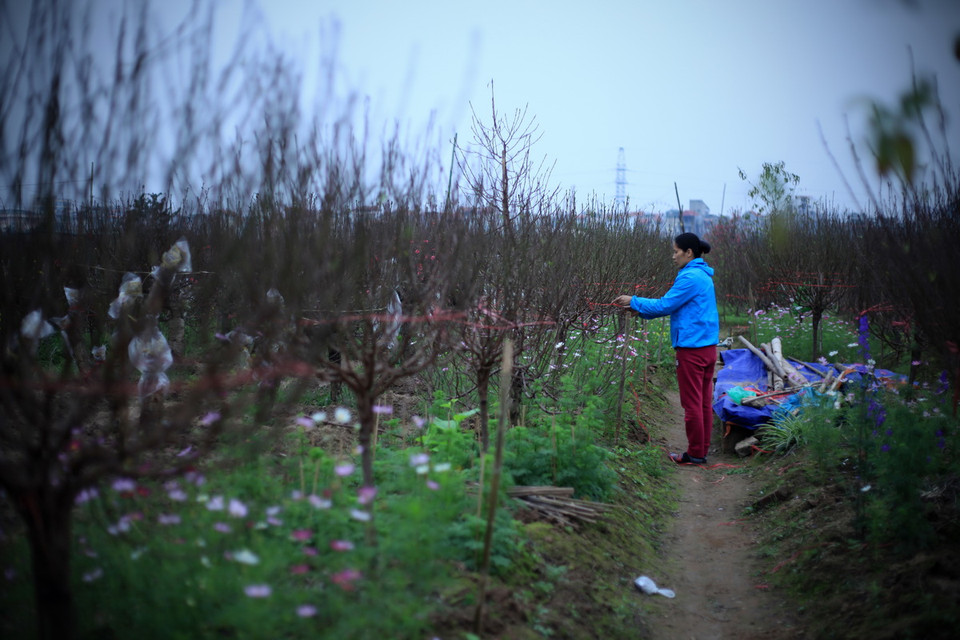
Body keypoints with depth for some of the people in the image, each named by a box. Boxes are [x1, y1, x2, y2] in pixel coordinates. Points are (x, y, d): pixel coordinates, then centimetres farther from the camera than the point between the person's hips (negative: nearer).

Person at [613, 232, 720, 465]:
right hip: (707, 347, 9)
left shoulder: (690, 277, -16)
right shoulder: (703, 275, 15)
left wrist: (634, 301, -2)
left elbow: (664, 305, -14)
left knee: (692, 403, 0)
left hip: (691, 349, -9)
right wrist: (639, 310, 13)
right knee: (704, 402, 12)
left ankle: (695, 454, 7)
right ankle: (702, 450, 18)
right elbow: (673, 307, 17)